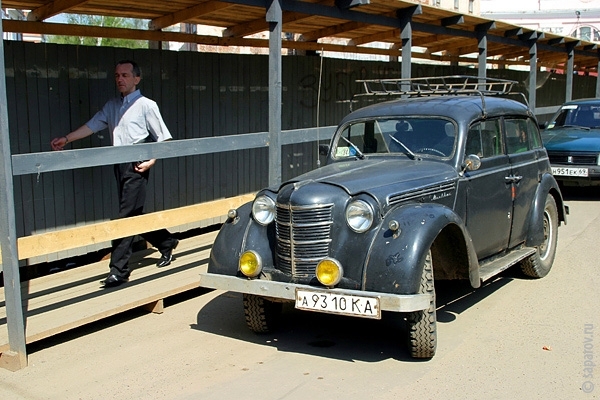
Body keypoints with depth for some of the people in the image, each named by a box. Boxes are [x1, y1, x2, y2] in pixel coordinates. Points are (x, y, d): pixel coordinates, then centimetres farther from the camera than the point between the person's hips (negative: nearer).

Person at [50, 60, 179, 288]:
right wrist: (66, 139, 6)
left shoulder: (146, 105, -3)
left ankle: (118, 271, -3)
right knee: (133, 215, 12)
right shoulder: (112, 106, 16)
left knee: (127, 217, -7)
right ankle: (166, 243, 32)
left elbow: (164, 138, -4)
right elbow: (92, 126, 14)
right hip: (119, 165, 7)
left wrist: (151, 161, -10)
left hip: (136, 166, -7)